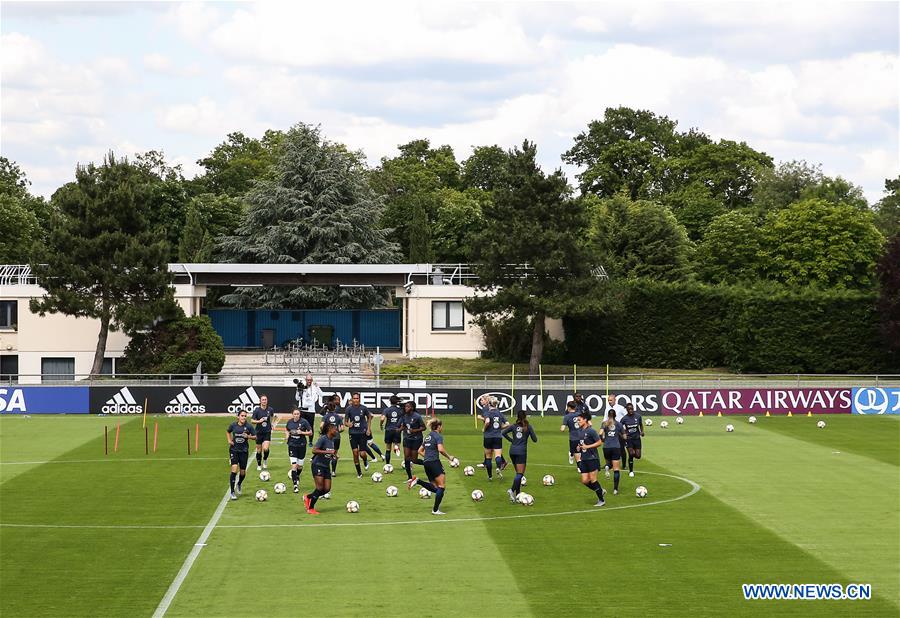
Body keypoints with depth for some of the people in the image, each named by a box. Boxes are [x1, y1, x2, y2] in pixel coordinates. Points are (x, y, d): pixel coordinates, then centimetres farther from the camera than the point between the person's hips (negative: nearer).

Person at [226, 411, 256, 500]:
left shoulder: (249, 426, -5)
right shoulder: (233, 425, -2)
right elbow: (228, 432, 18)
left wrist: (248, 436, -16)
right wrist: (229, 440, 2)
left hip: (244, 451, 1)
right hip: (234, 449, -1)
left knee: (243, 472, 5)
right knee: (234, 469, -17)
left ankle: (239, 484, 41)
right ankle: (232, 492, -11)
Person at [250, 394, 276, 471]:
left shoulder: (270, 409, -2)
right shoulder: (257, 410, -8)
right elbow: (252, 421, -5)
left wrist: (272, 423, 14)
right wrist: (259, 421, -21)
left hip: (267, 432, 0)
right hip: (259, 432, 0)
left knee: (266, 448, -17)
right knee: (259, 450, 6)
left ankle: (265, 460, 13)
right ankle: (259, 465, 25)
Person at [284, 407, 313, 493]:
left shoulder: (304, 422, -9)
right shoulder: (290, 422, -1)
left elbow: (310, 433, -4)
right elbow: (286, 429, 20)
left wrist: (301, 432, -19)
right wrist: (287, 434, 0)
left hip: (301, 445, 0)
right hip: (292, 445, 1)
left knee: (300, 466, 12)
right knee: (294, 465, -10)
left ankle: (297, 477, 45)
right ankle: (295, 485, -7)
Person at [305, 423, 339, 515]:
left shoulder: (332, 440, 9)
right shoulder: (323, 438, -15)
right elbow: (314, 450, -23)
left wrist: (334, 455, 2)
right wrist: (328, 452, -27)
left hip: (326, 466, 8)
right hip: (318, 465, -8)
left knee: (327, 489, 1)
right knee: (320, 488, -12)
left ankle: (308, 497, 23)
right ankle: (310, 508, 3)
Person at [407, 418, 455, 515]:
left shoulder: (428, 437, 21)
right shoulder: (438, 436, -4)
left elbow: (420, 451, 23)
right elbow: (440, 449, -20)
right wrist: (449, 456, -6)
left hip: (426, 463, 8)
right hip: (434, 462, -8)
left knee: (435, 488, 10)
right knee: (441, 486, -4)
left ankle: (417, 481, -7)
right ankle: (435, 510, -7)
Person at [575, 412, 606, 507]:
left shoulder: (591, 431, -13)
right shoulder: (580, 431, 10)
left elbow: (599, 442, -13)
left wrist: (587, 447, -18)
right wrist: (579, 447, 4)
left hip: (592, 458, -8)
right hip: (584, 459, 8)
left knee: (593, 479, -7)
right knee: (585, 481, 2)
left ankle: (601, 500, 5)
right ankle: (601, 491, 22)